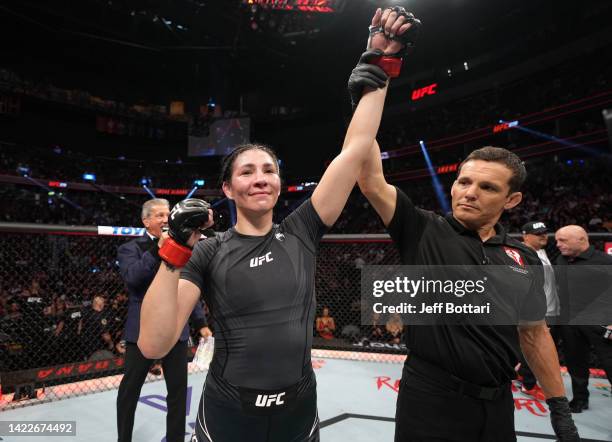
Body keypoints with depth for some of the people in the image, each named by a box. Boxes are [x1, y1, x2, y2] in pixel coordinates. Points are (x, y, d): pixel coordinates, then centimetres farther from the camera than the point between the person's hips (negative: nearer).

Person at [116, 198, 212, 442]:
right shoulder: (130, 248, -1)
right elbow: (132, 278, -21)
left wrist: (201, 323, 8)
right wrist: (159, 249, -21)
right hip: (142, 330, -3)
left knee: (178, 390, 10)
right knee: (129, 390, 13)